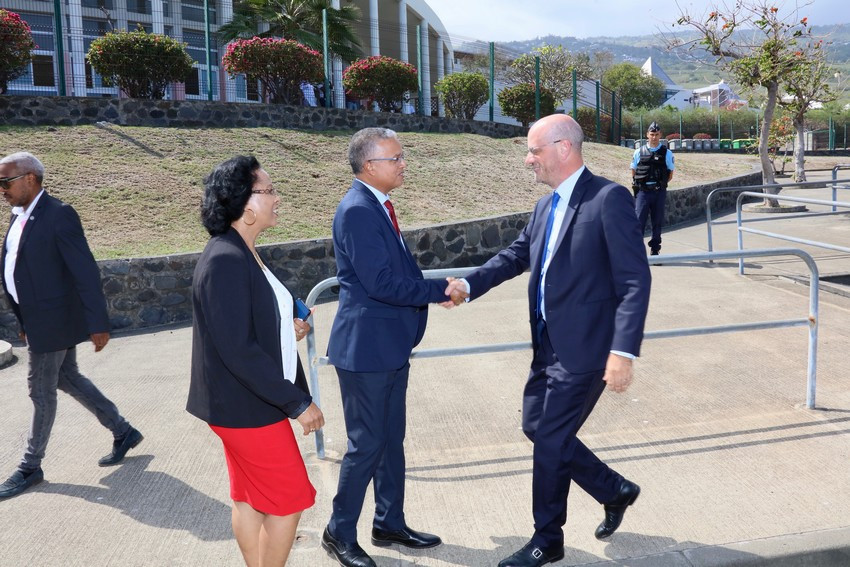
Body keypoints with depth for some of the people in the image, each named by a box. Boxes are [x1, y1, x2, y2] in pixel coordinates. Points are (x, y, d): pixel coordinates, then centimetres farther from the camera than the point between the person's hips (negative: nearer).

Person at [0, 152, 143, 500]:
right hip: (36, 320, 9)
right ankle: (123, 432, 29)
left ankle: (30, 467, 21)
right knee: (67, 379, 16)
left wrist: (98, 324, -22)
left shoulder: (59, 215, -17)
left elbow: (86, 272, -20)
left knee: (42, 391, 4)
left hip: (53, 321, -9)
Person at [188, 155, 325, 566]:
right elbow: (237, 349, -26)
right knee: (290, 499, 2)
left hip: (252, 401, 9)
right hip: (246, 407, -9)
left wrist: (285, 328, 1)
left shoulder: (243, 254, 7)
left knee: (250, 498, 19)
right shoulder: (224, 260, -23)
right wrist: (297, 402, -22)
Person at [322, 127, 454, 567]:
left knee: (391, 439, 18)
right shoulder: (357, 210, -19)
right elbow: (380, 282, -24)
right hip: (366, 347, -10)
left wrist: (430, 289, 3)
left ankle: (389, 523, 33)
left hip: (391, 344, 10)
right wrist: (437, 291, -16)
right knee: (366, 444, 2)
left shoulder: (377, 205, 11)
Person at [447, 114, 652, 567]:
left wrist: (624, 350, -25)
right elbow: (515, 256, 16)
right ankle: (615, 491, 37)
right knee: (537, 427, 17)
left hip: (584, 348, -8)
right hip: (549, 344, 8)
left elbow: (635, 280, -18)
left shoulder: (609, 198, -15)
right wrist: (469, 284, 0)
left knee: (550, 441, 2)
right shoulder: (546, 207, 10)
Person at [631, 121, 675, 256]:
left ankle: (655, 251, 15)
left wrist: (660, 184, 1)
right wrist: (638, 185, 2)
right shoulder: (639, 152, 5)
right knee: (639, 220, -9)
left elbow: (670, 175, 10)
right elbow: (633, 172, 12)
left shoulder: (667, 153, 5)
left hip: (659, 193, 1)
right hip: (643, 192, -1)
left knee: (657, 222, 6)